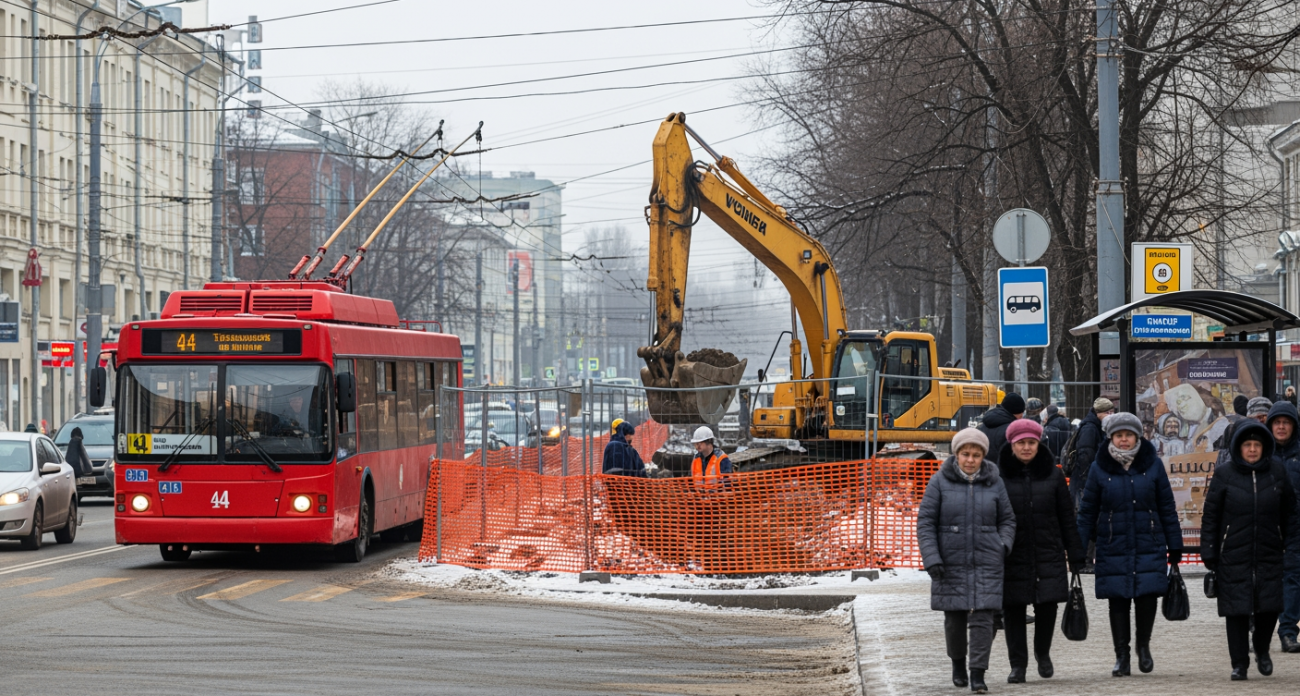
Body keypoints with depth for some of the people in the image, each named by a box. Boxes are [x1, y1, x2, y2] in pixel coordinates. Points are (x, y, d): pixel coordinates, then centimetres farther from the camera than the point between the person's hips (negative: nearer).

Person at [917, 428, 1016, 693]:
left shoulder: (994, 482, 4)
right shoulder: (940, 482, -1)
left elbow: (1007, 520, 14)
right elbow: (925, 522, -2)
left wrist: (1004, 545, -5)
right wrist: (931, 559, -12)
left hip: (987, 563, 0)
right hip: (951, 562, 0)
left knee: (983, 618, -8)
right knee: (955, 619, 7)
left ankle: (978, 674, -6)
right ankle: (958, 663, 32)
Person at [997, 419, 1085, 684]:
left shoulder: (1052, 474, 5)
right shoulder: (1000, 475, 0)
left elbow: (1067, 516, 8)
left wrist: (1075, 554, 5)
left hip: (1048, 555, 1)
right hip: (1013, 557, -1)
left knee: (1047, 606, -4)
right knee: (1014, 611, 1)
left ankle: (1042, 652, 23)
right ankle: (1018, 664, 11)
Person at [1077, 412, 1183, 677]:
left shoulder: (1153, 465, 2)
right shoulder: (1100, 468, 2)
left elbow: (1167, 507, 7)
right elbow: (1088, 511, 5)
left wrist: (1175, 546, 7)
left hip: (1149, 545, 0)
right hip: (1113, 548, 0)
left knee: (1147, 595, -7)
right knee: (1118, 601, 1)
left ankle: (1143, 646, 18)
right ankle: (1121, 656, 13)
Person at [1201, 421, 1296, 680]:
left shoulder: (1277, 472, 4)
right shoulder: (1224, 475, -2)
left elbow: (1289, 509, 13)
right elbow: (1210, 516, 0)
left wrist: (1286, 542, 7)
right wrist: (1208, 554, -3)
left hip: (1269, 555, 1)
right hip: (1233, 556, -1)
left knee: (1270, 606, -1)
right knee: (1237, 609, -1)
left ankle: (1262, 650, 27)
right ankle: (1239, 663, 9)